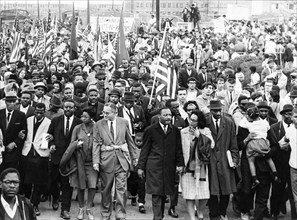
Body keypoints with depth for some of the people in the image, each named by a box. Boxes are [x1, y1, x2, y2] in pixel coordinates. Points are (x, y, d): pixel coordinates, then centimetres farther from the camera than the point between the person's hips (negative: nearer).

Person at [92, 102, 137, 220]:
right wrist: (95, 161, -11)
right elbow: (96, 144, -2)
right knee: (105, 189, 8)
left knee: (121, 189, -2)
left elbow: (130, 141, 11)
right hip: (106, 160, 0)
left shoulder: (123, 122, 4)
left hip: (122, 159, 0)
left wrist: (134, 157, 12)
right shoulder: (98, 124, 1)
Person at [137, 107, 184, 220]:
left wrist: (180, 164, 3)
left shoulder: (175, 130, 9)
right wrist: (140, 167, 1)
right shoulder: (151, 130, 1)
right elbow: (145, 149, 3)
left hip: (169, 167, 3)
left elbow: (178, 149, 12)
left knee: (164, 193, 6)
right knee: (156, 194, -6)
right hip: (154, 166, -3)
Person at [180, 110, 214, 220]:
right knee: (189, 195, -4)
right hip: (187, 166, 0)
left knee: (204, 195, 0)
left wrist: (199, 135, -15)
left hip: (201, 166, 0)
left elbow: (211, 144, -12)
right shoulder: (183, 132, 3)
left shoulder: (205, 131, 2)